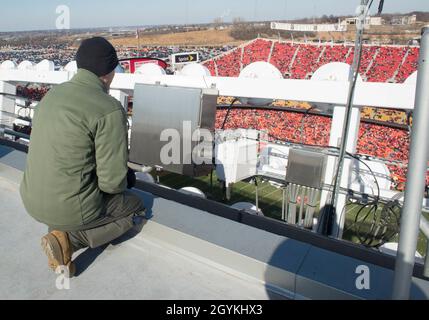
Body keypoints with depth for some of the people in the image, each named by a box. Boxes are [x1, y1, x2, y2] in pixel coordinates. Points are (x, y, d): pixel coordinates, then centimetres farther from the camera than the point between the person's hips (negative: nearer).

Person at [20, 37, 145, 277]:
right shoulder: (110, 110, -21)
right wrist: (125, 179, 5)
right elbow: (112, 181, -21)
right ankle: (68, 239, 0)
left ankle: (64, 226, 10)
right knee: (136, 208, 19)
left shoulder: (53, 95, 5)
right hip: (71, 206, -8)